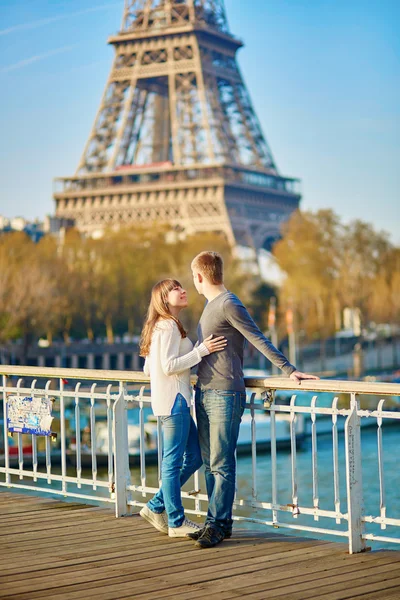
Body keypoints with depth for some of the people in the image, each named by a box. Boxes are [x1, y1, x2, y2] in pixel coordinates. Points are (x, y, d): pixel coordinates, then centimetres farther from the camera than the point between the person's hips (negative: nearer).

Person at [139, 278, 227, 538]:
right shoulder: (169, 326, -11)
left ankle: (156, 507, 18)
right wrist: (202, 350, -18)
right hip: (173, 400, -10)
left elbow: (148, 369, 20)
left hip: (176, 400, 10)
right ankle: (176, 522, 5)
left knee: (194, 456, 14)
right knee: (174, 461, -3)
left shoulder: (160, 326, 19)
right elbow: (169, 366, -20)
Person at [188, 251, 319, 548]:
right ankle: (219, 522, 15)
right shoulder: (211, 305, 18)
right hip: (204, 393, 9)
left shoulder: (229, 304, -10)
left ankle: (217, 524, -2)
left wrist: (289, 370, -21)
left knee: (222, 464, -6)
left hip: (224, 395, -9)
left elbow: (260, 341, -14)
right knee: (210, 463, 10)